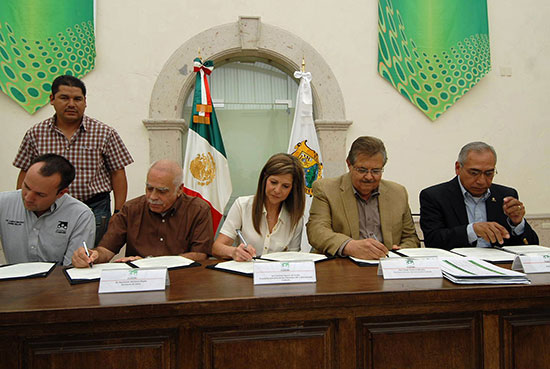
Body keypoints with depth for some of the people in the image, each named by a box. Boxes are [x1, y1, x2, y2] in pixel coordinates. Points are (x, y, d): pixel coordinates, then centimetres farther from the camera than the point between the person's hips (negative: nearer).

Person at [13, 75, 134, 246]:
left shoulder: (105, 133, 0)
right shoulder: (35, 134, 6)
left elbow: (117, 174, 1)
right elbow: (26, 174, 12)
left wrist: (118, 213, -3)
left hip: (95, 209, -1)